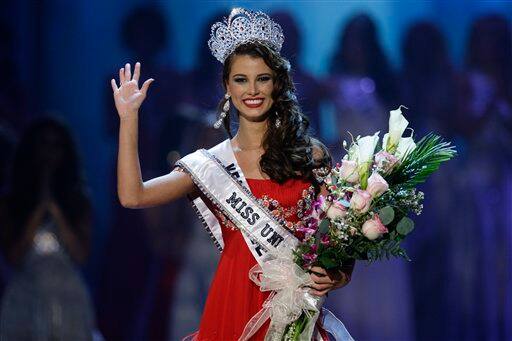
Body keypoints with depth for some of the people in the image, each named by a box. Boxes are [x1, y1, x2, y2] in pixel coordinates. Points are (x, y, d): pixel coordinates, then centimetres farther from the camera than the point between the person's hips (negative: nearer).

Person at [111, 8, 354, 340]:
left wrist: (336, 277, -13)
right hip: (236, 300, 0)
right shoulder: (211, 163, 5)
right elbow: (133, 196, -5)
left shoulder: (310, 154, 4)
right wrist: (129, 117, -4)